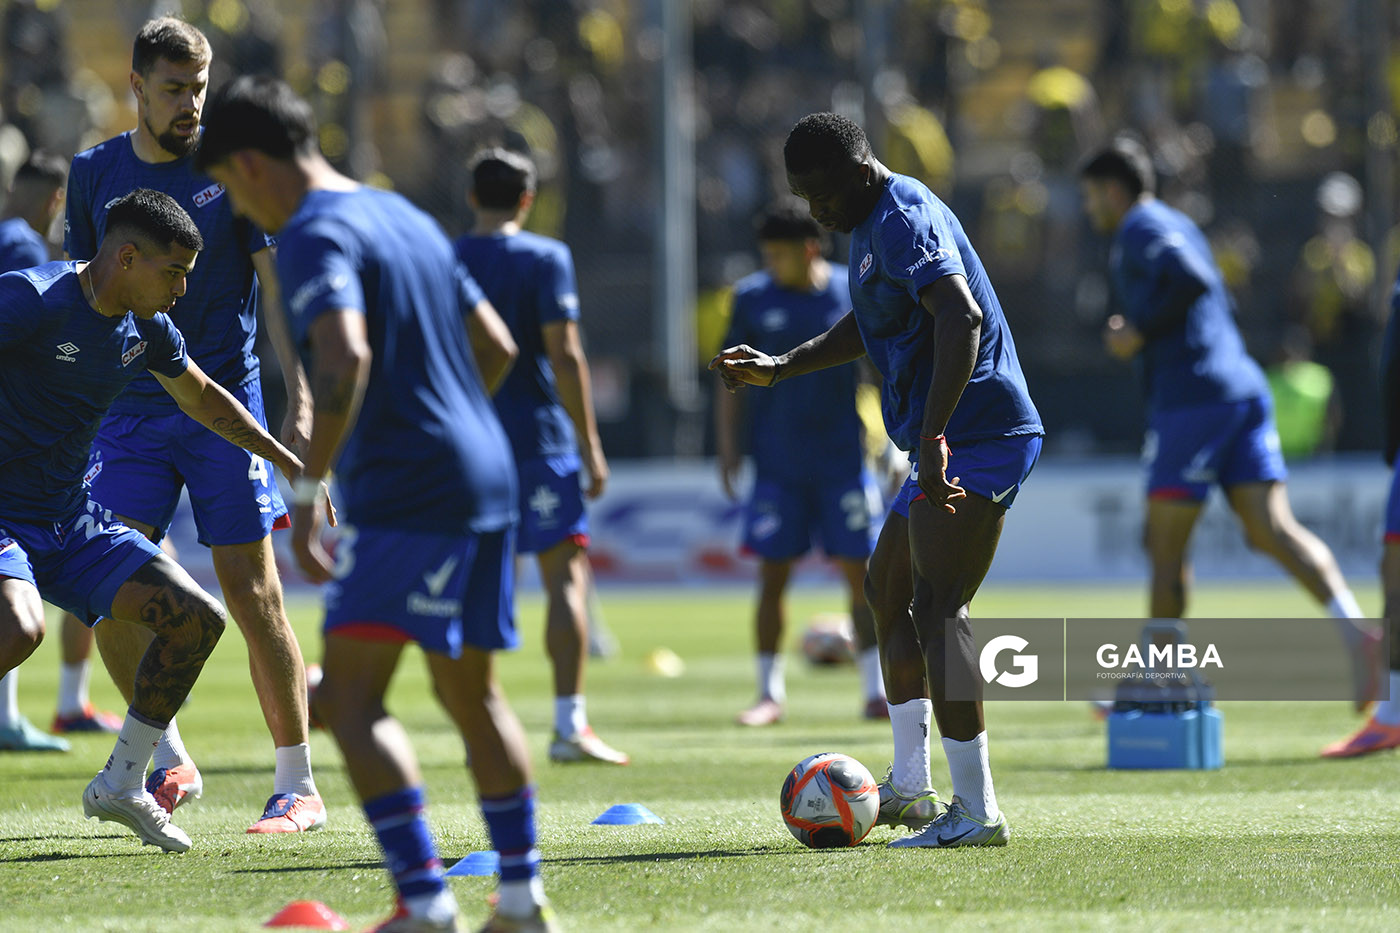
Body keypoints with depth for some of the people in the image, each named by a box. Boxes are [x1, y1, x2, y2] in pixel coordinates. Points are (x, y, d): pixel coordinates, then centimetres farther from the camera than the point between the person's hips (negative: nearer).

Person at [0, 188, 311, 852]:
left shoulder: (147, 329, 6)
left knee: (198, 619, 0)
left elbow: (201, 397, 25)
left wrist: (286, 461, 30)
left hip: (73, 522, 8)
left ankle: (120, 785, 13)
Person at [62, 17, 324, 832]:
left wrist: (299, 403, -13)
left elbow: (276, 285, -3)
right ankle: (170, 762, 10)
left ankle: (298, 786, 4)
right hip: (131, 410, 3)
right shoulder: (95, 175, 8)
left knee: (251, 590, -5)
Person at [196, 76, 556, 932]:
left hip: (404, 491, -9)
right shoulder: (405, 217, 18)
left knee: (351, 697, -8)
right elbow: (498, 346, 22)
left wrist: (307, 491, -22)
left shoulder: (315, 237, -10)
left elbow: (345, 359, -27)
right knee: (472, 694, 17)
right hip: (489, 477, 9)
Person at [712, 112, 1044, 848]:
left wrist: (934, 437, -38)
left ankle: (976, 810, -19)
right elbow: (871, 325, 34)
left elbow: (962, 318, -32)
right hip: (946, 444, 11)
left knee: (937, 610, -16)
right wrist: (780, 368, 27)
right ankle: (910, 789, 23)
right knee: (887, 588, 19)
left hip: (976, 436, -11)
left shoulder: (904, 222, -17)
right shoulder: (875, 222, 16)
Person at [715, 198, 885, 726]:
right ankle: (770, 693, 9)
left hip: (842, 460, -1)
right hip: (777, 463, 1)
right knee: (773, 574, 0)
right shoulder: (753, 297, 1)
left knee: (859, 572, -2)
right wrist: (727, 447, 2)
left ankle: (877, 691, 4)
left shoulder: (853, 294, -1)